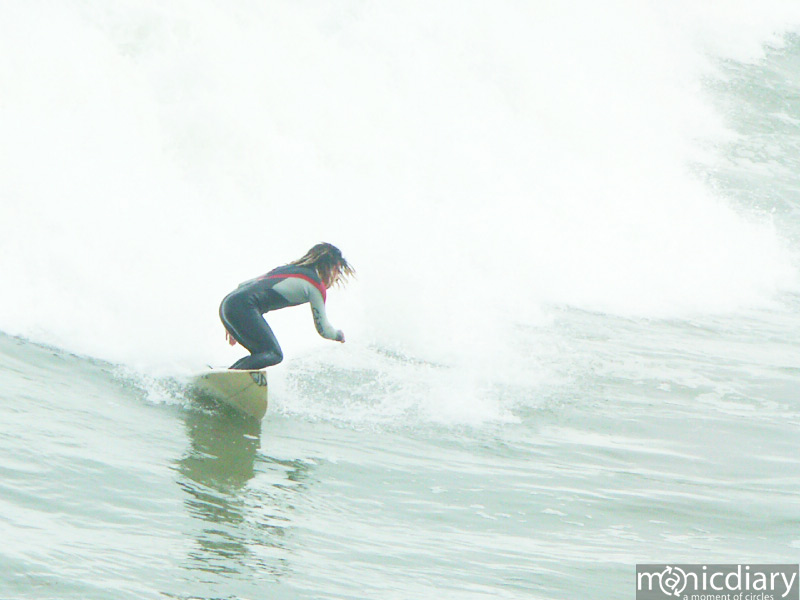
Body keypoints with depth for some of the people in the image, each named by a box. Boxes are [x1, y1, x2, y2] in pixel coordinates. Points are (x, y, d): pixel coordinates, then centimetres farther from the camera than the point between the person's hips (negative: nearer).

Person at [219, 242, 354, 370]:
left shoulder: (287, 269, 27)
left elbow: (243, 285, 29)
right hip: (244, 308, -9)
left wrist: (232, 326, 31)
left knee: (261, 355, 16)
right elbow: (323, 329, 10)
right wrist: (338, 335, 32)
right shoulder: (315, 283, 4)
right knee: (273, 355, -6)